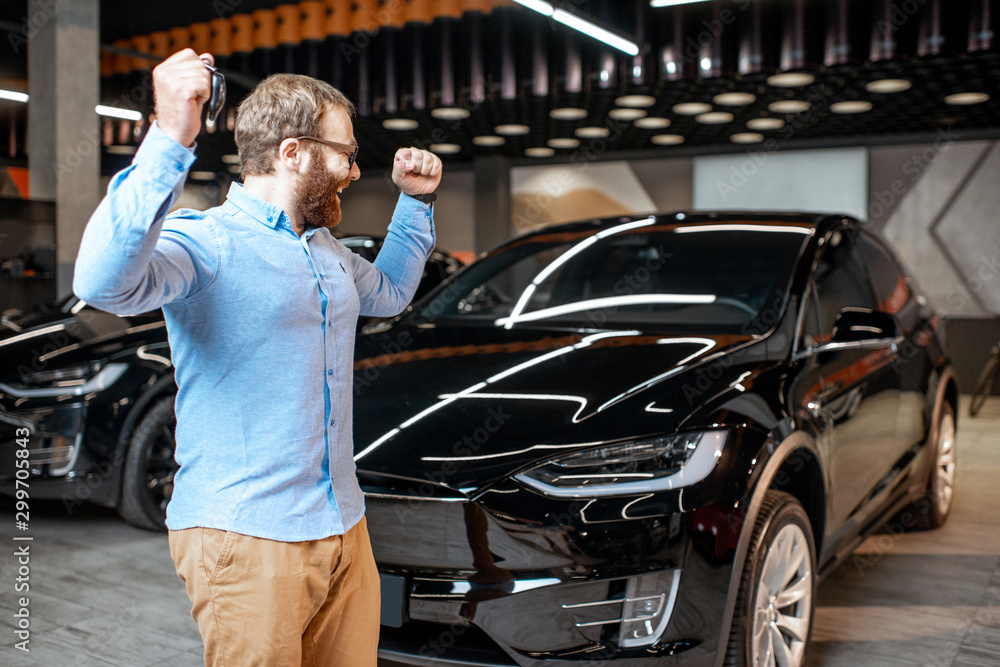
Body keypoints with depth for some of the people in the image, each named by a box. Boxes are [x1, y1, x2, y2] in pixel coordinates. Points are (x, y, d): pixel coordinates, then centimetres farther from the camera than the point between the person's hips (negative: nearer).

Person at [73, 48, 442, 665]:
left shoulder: (327, 250, 15)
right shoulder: (203, 241, -12)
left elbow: (389, 292, 35)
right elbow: (105, 283, -33)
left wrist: (415, 202, 25)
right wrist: (170, 141, -40)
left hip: (344, 527, 8)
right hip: (247, 539, -7)